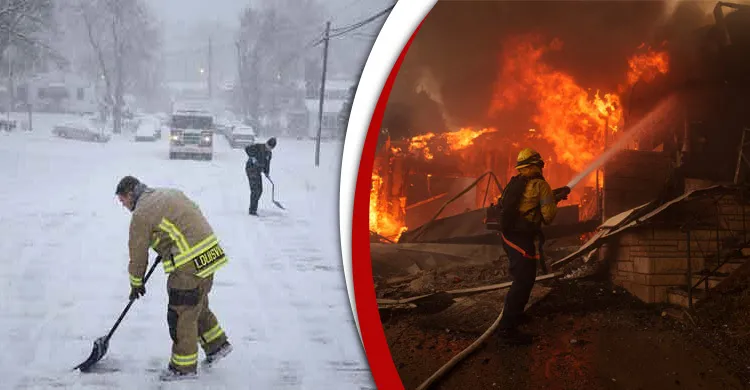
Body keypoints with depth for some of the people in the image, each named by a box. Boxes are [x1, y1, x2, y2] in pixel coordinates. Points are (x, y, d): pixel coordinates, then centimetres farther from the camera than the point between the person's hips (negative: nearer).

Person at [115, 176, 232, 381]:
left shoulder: (141, 214, -8)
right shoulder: (170, 193, 16)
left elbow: (138, 254, -2)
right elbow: (194, 211, 25)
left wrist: (136, 284, 14)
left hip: (190, 266, -9)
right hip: (210, 255, 9)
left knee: (181, 314, 3)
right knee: (198, 306, 24)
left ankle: (184, 367, 13)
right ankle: (217, 344, 35)